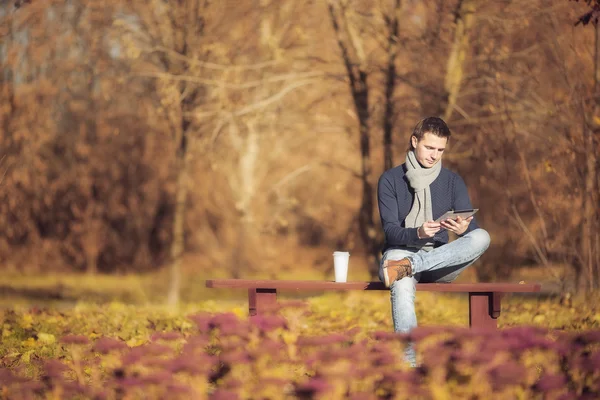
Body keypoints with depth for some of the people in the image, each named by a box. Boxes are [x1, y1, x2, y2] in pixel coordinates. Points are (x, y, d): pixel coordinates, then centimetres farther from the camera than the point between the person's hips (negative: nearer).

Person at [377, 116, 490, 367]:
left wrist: (463, 229, -26)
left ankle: (408, 266, -34)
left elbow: (472, 227, 0)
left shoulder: (453, 182, 11)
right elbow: (390, 231, -7)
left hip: (441, 261, 3)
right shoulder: (390, 180, 4)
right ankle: (408, 359, -52)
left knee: (482, 237, -27)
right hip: (401, 251, -3)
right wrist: (417, 233, -29)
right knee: (402, 282, -42)